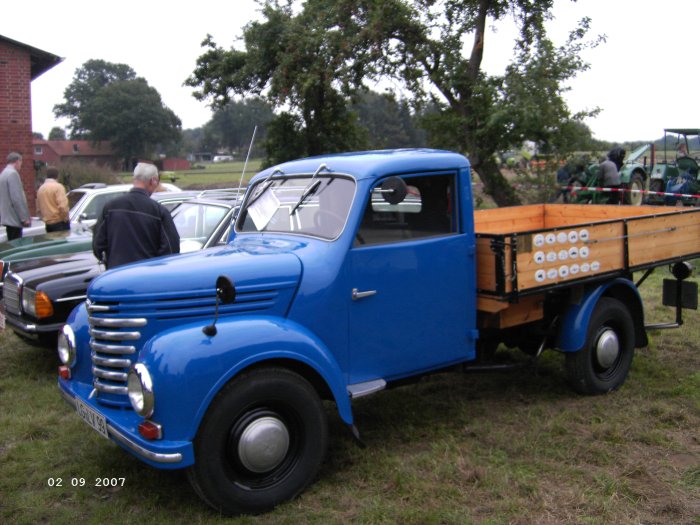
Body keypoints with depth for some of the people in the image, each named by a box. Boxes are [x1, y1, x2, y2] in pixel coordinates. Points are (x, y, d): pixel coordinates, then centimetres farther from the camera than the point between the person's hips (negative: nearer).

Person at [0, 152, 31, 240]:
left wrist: (24, 216, 21)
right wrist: (25, 217, -17)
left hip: (9, 217, 10)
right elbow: (16, 198, -20)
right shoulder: (13, 173, -13)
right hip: (14, 218, -10)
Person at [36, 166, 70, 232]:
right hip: (59, 222, -7)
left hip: (47, 223, 7)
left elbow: (38, 208, 17)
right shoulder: (58, 186, -8)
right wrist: (66, 218, -7)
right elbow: (63, 206, -18)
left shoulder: (41, 188, 14)